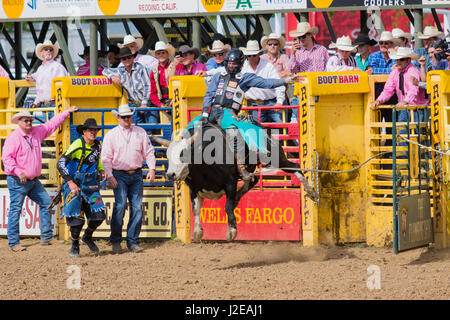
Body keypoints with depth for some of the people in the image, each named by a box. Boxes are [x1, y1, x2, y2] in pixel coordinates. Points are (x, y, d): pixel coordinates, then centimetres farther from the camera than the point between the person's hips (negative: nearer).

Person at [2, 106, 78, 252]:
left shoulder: (37, 132, 11)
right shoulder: (13, 137, -11)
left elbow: (51, 124, 23)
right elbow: (6, 157, -17)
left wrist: (67, 112, 27)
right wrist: (18, 171, -28)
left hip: (34, 180, 8)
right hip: (18, 181, -8)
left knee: (46, 203, 7)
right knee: (15, 210, -5)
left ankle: (46, 238, 13)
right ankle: (13, 243, -2)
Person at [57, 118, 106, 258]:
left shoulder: (97, 145, 4)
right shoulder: (77, 145, -18)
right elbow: (60, 164, -22)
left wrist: (102, 171, 6)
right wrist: (70, 182, -28)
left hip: (90, 185, 6)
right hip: (74, 184, -6)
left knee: (99, 214, -5)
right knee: (76, 217, -8)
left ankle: (88, 237, 22)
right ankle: (75, 245, 14)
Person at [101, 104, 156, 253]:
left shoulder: (140, 132, 10)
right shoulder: (111, 135, 3)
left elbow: (149, 152, 12)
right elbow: (106, 157, 0)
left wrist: (152, 169, -1)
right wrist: (110, 176, -9)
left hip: (136, 175, 3)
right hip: (119, 175, -3)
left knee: (137, 208, -2)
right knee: (120, 206, -14)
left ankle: (133, 242, 5)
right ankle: (115, 241, -5)